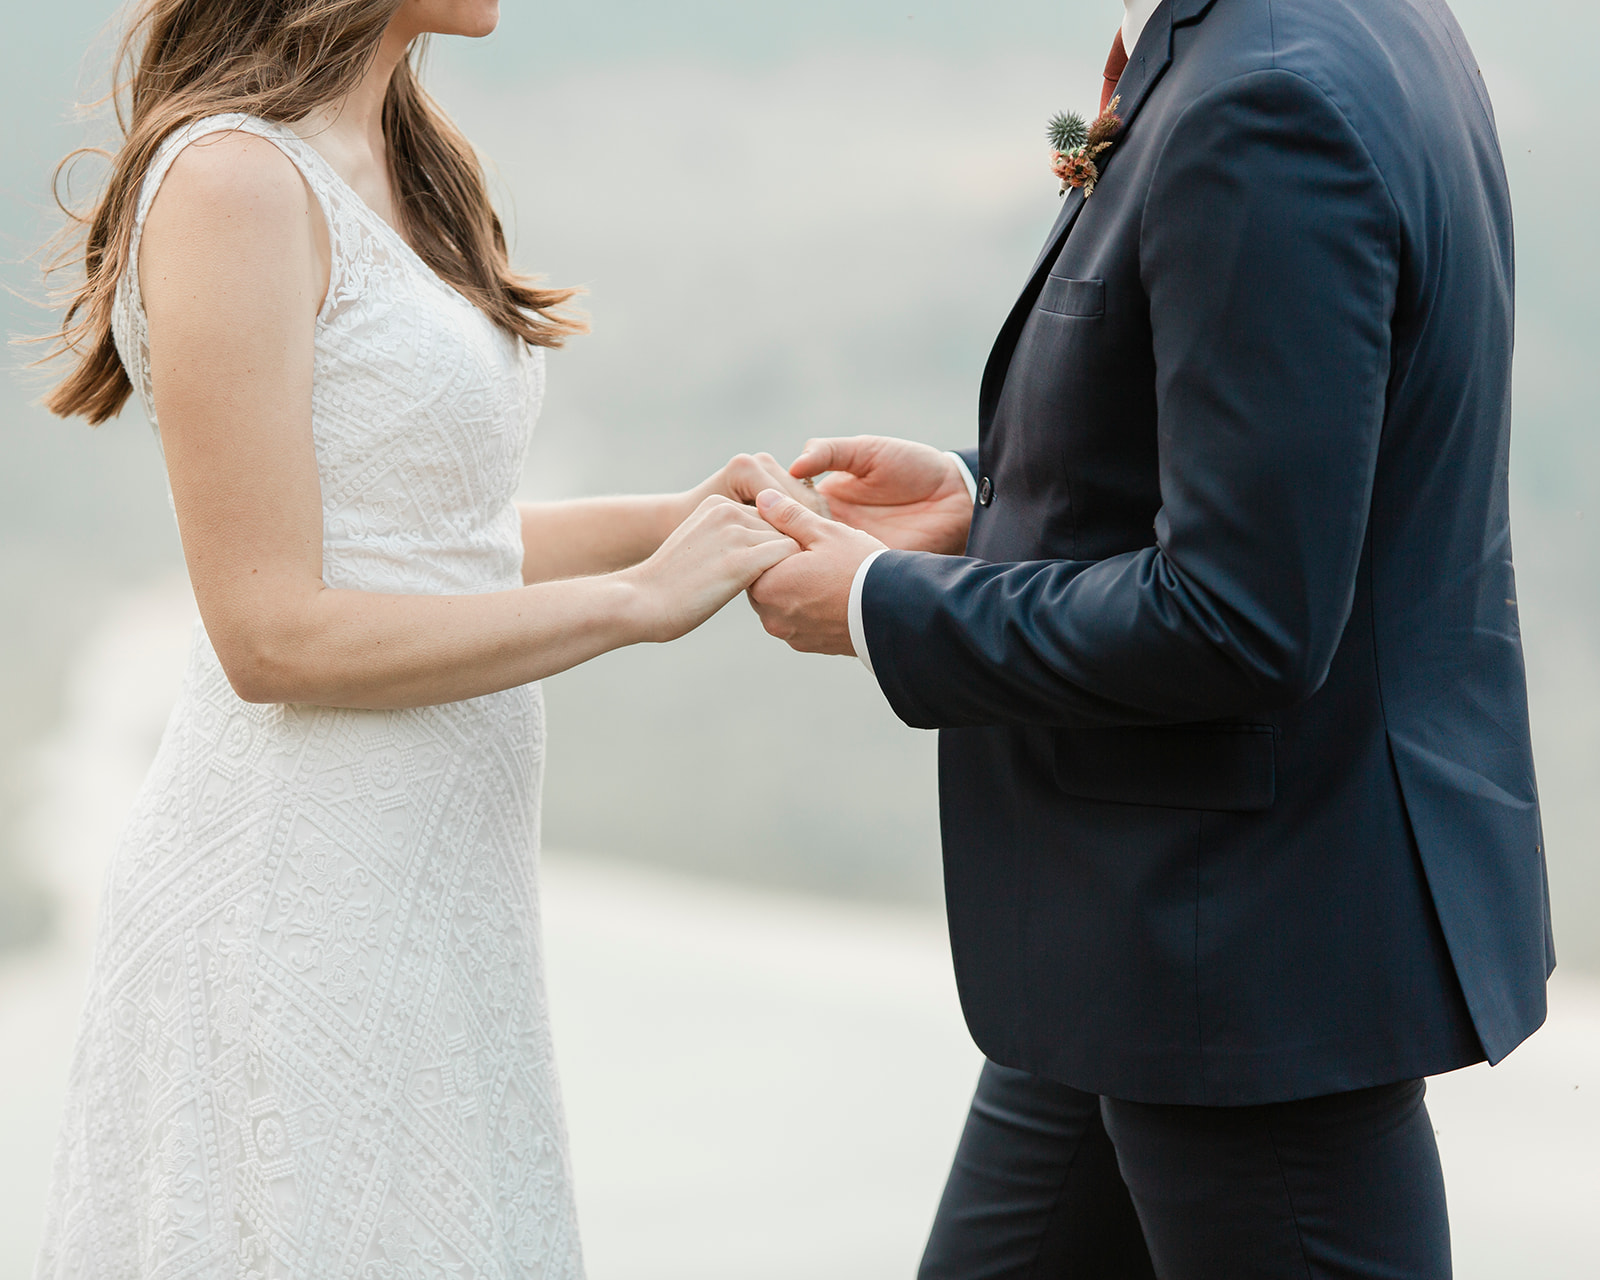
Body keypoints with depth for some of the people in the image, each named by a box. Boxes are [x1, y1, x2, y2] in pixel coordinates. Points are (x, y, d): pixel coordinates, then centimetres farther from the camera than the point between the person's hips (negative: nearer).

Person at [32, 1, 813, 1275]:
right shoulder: (231, 178, -16)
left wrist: (676, 518, 4)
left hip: (422, 873, 9)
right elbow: (273, 632, -19)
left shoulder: (398, 157, 11)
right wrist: (636, 598, -16)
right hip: (303, 884, -9)